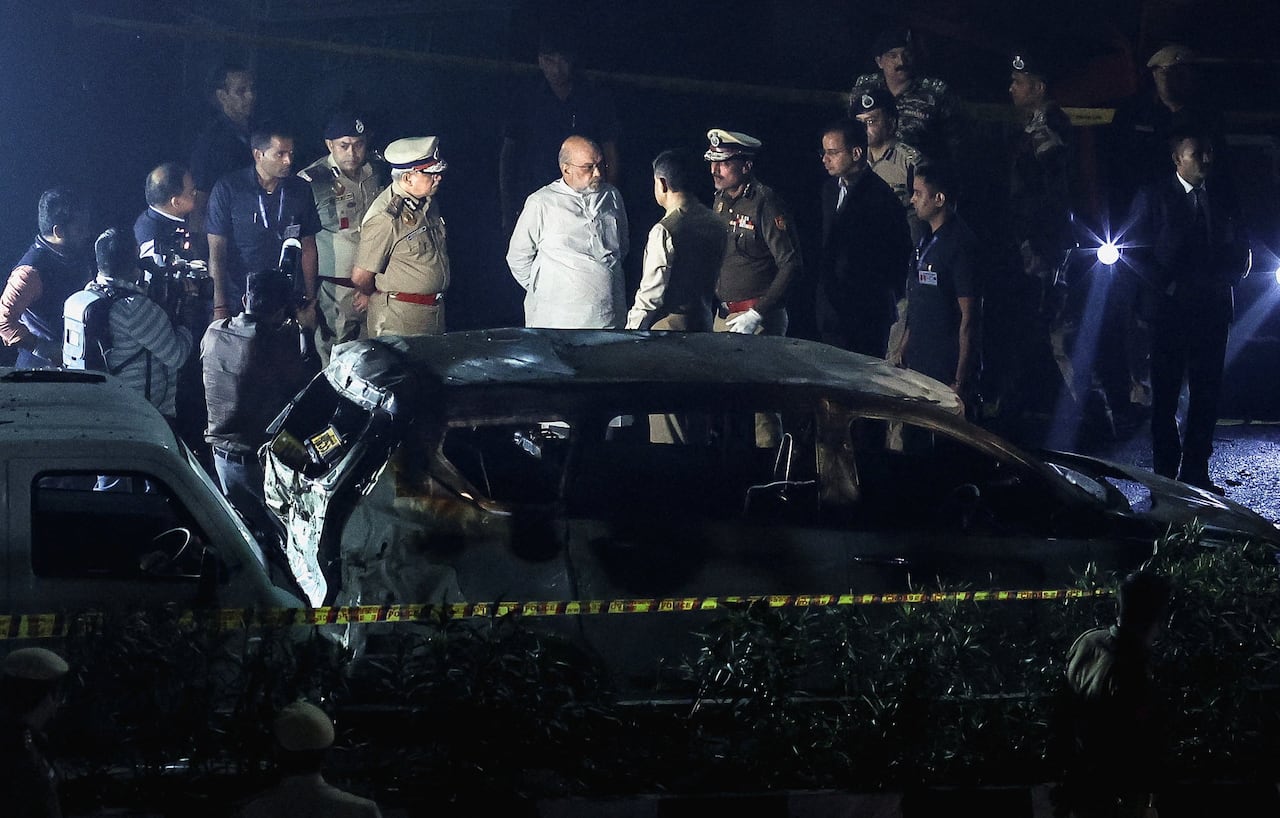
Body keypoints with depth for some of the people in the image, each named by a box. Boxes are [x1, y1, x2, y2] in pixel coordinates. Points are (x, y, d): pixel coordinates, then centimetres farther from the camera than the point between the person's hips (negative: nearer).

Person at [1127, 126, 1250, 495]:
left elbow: (1241, 253, 15)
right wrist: (1167, 285, -11)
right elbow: (1138, 250, -1)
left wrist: (1227, 279, -4)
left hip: (1213, 308, 3)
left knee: (1207, 392, 1)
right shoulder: (1153, 197, 1)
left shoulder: (1224, 198, 11)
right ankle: (1165, 474, 3)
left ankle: (1196, 471, 7)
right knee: (1164, 393, -2)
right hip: (1170, 309, -3)